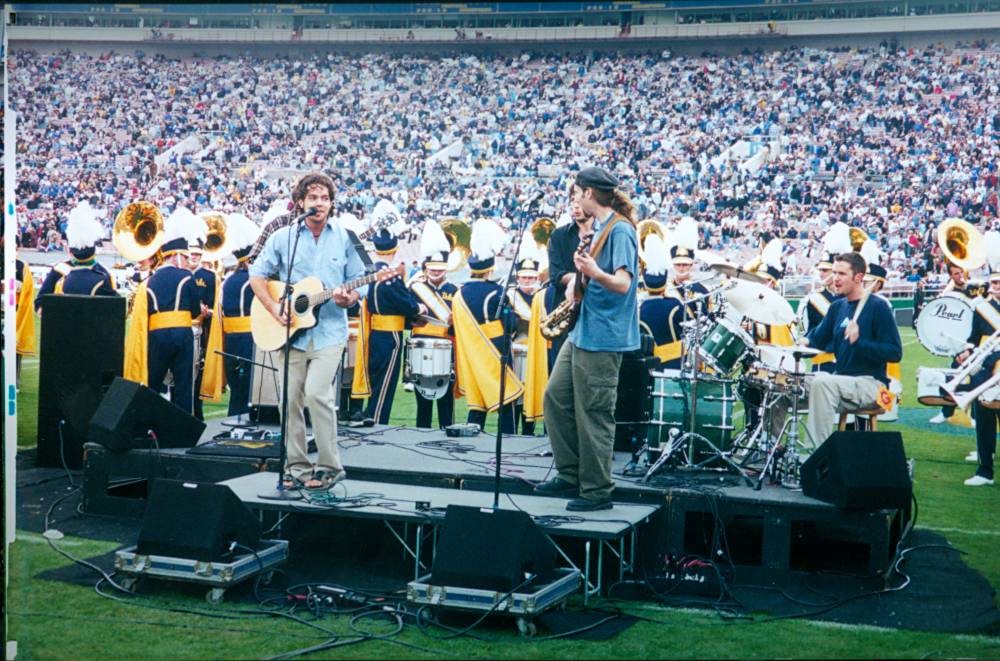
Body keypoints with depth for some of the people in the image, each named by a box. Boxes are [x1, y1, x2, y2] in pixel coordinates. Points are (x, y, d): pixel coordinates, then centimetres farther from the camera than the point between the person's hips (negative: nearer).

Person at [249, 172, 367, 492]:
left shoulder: (345, 238, 3)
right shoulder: (282, 237, 5)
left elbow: (360, 283, 6)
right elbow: (257, 274, 9)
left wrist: (348, 298, -15)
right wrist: (273, 307, -5)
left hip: (329, 331, -2)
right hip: (292, 330, 2)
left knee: (316, 392, -16)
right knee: (291, 398, 4)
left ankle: (330, 465, -5)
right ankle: (297, 465, 16)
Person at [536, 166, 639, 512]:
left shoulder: (620, 230, -14)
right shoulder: (599, 228, 15)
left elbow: (623, 283, -23)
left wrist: (595, 273, -40)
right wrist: (578, 276, 10)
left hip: (602, 337, -10)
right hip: (581, 331, 10)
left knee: (593, 414, -5)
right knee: (556, 397, 12)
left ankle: (598, 491, 4)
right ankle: (570, 474, 20)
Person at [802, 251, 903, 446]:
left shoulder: (877, 307, -9)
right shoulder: (837, 307, 12)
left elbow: (895, 353, -15)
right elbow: (818, 338, 18)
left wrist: (859, 342, -28)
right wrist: (803, 342, -6)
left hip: (870, 383, -7)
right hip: (841, 379, 7)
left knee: (821, 382, -31)